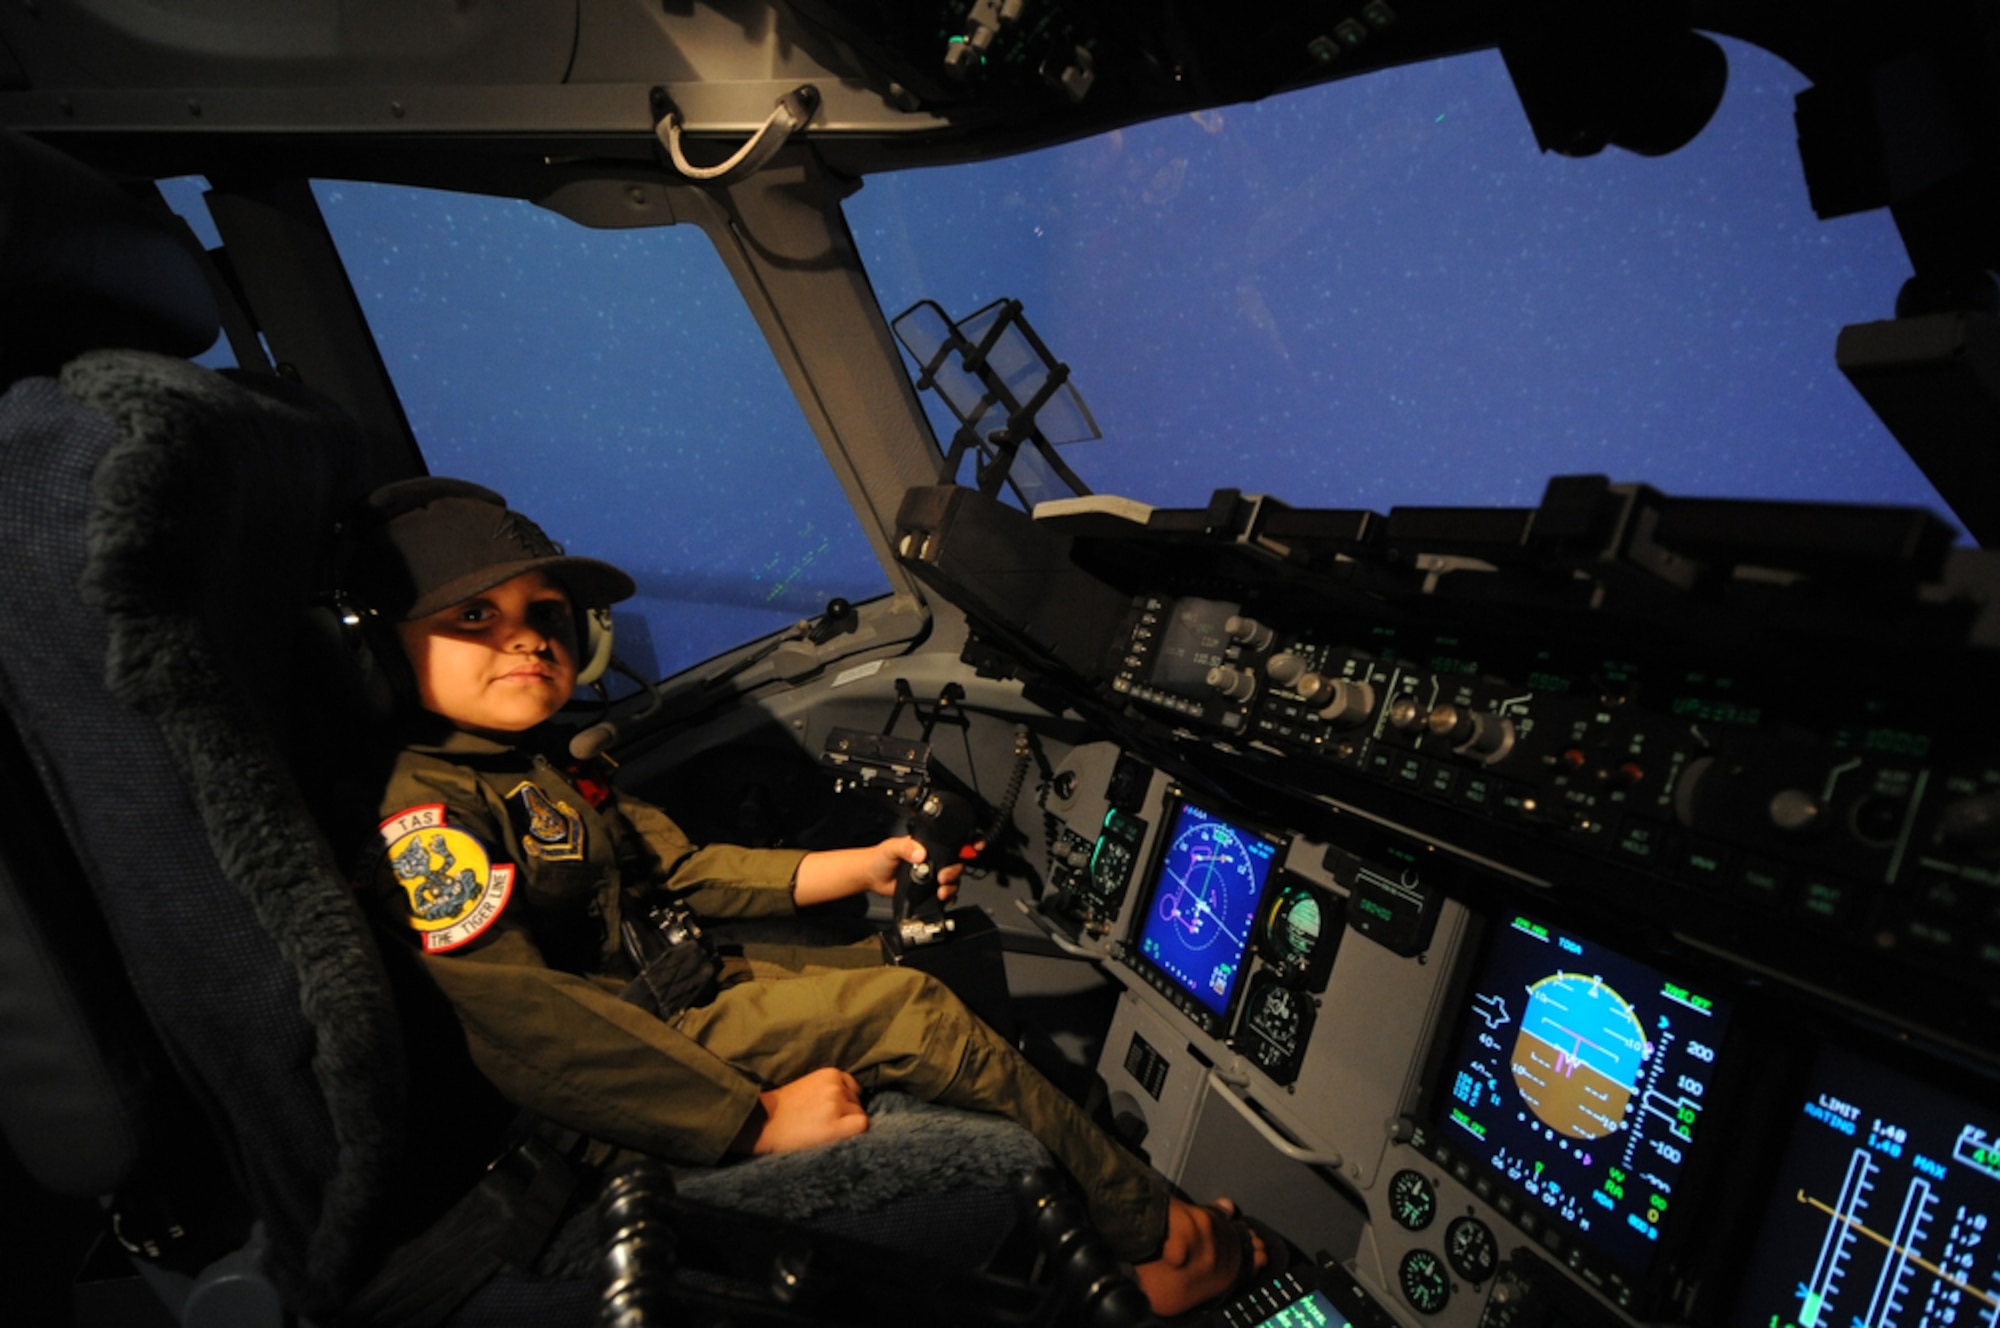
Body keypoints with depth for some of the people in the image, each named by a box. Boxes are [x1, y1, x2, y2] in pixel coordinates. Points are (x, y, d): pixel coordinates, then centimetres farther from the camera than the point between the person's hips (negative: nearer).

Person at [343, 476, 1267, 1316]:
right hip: (639, 1093, -10)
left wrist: (858, 867, 4)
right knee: (905, 1010, -17)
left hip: (692, 987, 10)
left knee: (915, 964, 7)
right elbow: (523, 1027, -29)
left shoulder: (541, 765, 10)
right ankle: (1155, 1235, 0)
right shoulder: (423, 818, -21)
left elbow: (681, 867, 12)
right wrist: (754, 1120, -30)